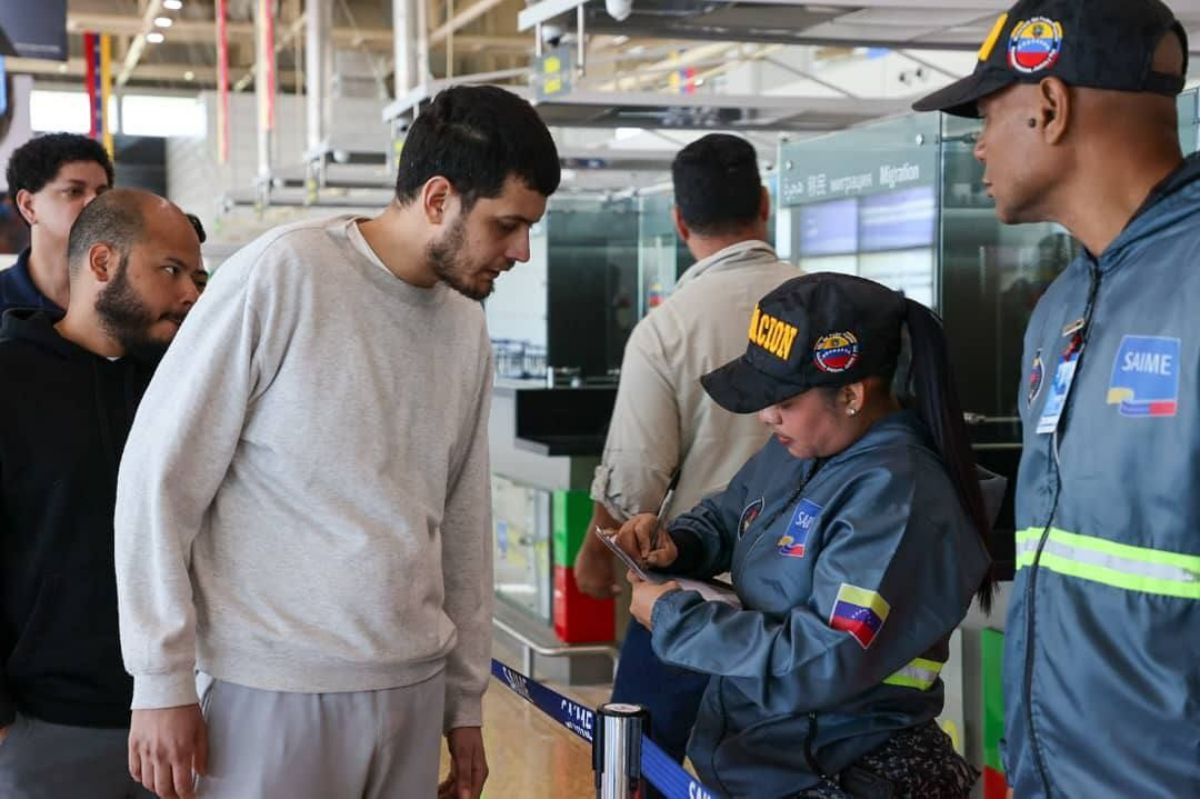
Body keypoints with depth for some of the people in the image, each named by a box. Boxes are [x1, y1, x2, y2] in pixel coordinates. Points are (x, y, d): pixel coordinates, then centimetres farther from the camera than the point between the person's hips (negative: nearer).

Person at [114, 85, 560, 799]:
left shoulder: (468, 324, 7)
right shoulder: (281, 277, -12)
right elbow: (159, 479, -9)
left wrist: (467, 699, 14)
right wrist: (162, 680, -9)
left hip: (414, 688, 6)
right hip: (277, 693, -5)